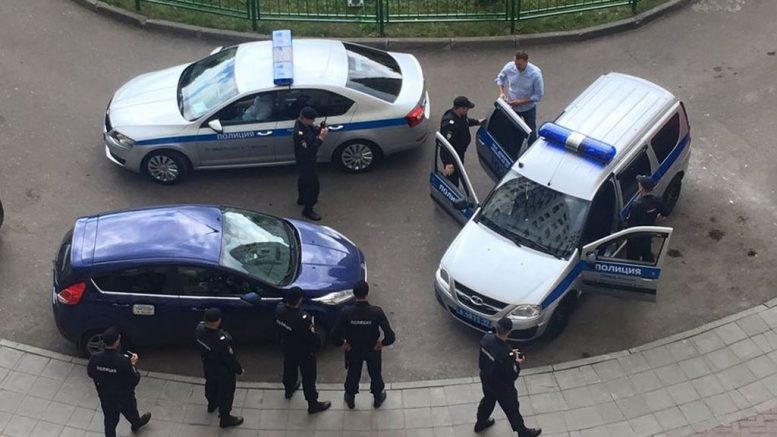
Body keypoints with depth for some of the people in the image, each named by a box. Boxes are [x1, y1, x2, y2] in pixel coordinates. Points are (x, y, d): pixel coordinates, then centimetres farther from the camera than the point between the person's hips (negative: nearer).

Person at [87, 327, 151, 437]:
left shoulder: (95, 358, -23)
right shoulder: (123, 361, -36)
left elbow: (90, 374, -1)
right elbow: (134, 381, -24)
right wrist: (132, 364, -12)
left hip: (105, 398, 3)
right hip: (124, 399, -2)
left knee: (110, 422, 24)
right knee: (131, 414, 31)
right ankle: (136, 425, 62)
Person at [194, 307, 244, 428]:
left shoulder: (199, 328, -26)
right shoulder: (222, 340, -44)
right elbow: (230, 358, -26)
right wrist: (239, 370, -11)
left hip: (208, 366, 7)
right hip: (223, 371, -7)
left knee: (211, 385, 35)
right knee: (225, 393, 18)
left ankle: (212, 404, 63)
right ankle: (225, 418, 39)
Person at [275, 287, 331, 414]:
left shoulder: (280, 308, -23)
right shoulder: (303, 319, -42)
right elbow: (313, 338, -29)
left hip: (287, 347, 6)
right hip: (304, 352, -6)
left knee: (289, 369, 33)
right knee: (308, 378, 15)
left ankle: (289, 389, 61)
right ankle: (313, 405, 34)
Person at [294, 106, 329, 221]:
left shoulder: (302, 123, -10)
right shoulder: (299, 133, -38)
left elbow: (312, 131, 6)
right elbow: (309, 150, -36)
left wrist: (320, 130, -16)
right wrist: (321, 138, -38)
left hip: (304, 160, 10)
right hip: (306, 162, -10)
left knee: (304, 179, 31)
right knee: (313, 185, 4)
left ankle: (302, 199, 55)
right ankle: (308, 210, 20)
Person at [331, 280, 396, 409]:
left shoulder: (346, 312, -28)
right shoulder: (376, 312, -31)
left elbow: (335, 335, -24)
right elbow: (390, 336, -30)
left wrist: (342, 344, -4)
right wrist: (383, 343, -10)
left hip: (353, 350, 1)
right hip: (373, 350, -1)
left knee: (353, 374, 28)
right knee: (375, 374, 27)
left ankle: (350, 399, 50)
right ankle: (377, 398, 49)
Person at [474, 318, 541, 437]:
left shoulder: (486, 338, -21)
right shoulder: (506, 355, -41)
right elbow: (511, 377, -26)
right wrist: (517, 364, -10)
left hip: (486, 379, 6)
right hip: (501, 387, -6)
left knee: (488, 400, 35)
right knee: (512, 409, 20)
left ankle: (481, 423, 59)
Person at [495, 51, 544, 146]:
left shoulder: (535, 73, -30)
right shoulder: (509, 67, -22)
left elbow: (539, 95, -21)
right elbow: (500, 78, 1)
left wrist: (521, 102, -26)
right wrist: (501, 92, -16)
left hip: (528, 108, -2)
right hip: (511, 106, 2)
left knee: (531, 132, 18)